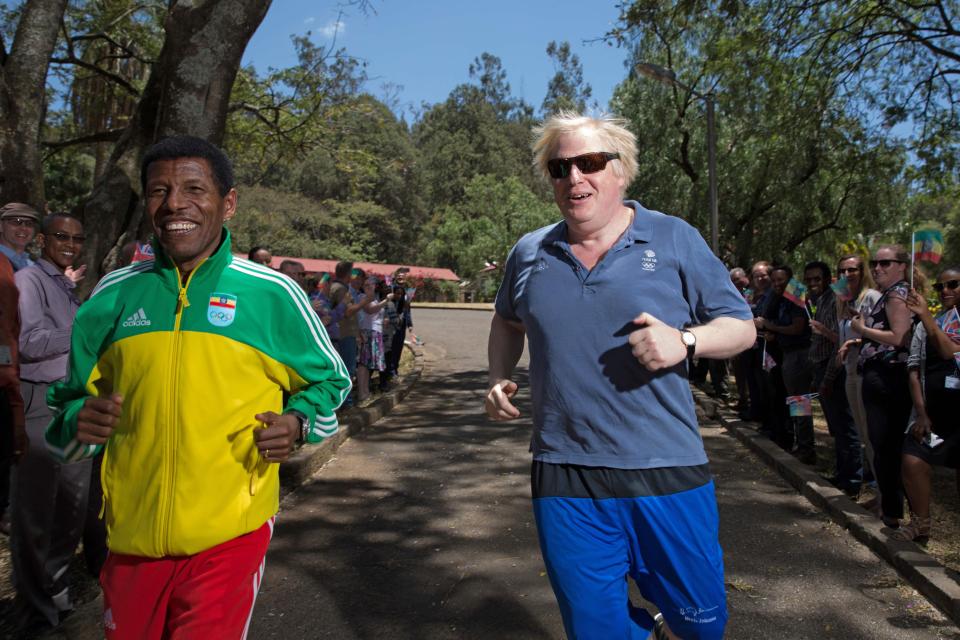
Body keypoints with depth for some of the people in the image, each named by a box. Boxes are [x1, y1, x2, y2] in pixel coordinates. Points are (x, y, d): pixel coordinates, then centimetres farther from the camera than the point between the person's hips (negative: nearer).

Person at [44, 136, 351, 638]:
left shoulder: (272, 293, -5)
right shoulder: (114, 295, 3)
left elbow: (327, 379, 7)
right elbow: (73, 395, 15)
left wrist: (297, 423, -13)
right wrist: (80, 419, -8)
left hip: (229, 533, -3)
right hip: (130, 534, 4)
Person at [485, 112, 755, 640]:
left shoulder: (675, 240, -2)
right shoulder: (529, 254, 6)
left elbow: (741, 327, 2)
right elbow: (508, 321, 24)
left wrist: (684, 340, -18)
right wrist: (499, 379, 7)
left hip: (666, 476, -1)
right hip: (564, 481, 2)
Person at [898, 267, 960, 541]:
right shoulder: (926, 325, 8)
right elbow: (914, 369, 4)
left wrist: (926, 316, -24)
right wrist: (921, 412, -3)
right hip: (933, 412, 3)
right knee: (913, 462, -9)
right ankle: (920, 522, 6)